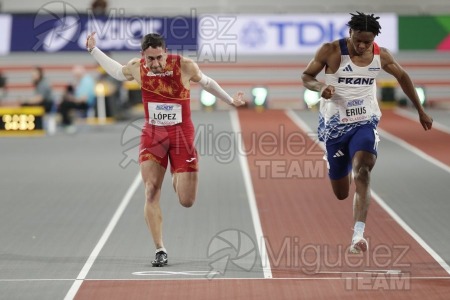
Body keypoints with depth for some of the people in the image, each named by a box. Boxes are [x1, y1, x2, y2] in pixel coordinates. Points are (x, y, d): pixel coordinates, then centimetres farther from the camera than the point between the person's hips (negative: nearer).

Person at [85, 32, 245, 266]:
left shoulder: (185, 66, -14)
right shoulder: (136, 68, -6)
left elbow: (206, 82, 6)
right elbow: (117, 72, 18)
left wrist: (230, 100, 18)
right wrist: (94, 51, 15)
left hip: (181, 134, -2)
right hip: (152, 134, 2)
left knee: (186, 201, -4)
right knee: (151, 192, -13)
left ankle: (177, 178, 35)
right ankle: (160, 250, -7)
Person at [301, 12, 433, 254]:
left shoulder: (381, 56, -3)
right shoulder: (330, 51, -12)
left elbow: (402, 77, 14)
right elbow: (306, 76, -2)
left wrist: (420, 111, 19)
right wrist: (320, 87, -25)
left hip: (365, 124, 1)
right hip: (335, 126, -1)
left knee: (362, 173, -28)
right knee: (340, 193, 10)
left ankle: (358, 235, -37)